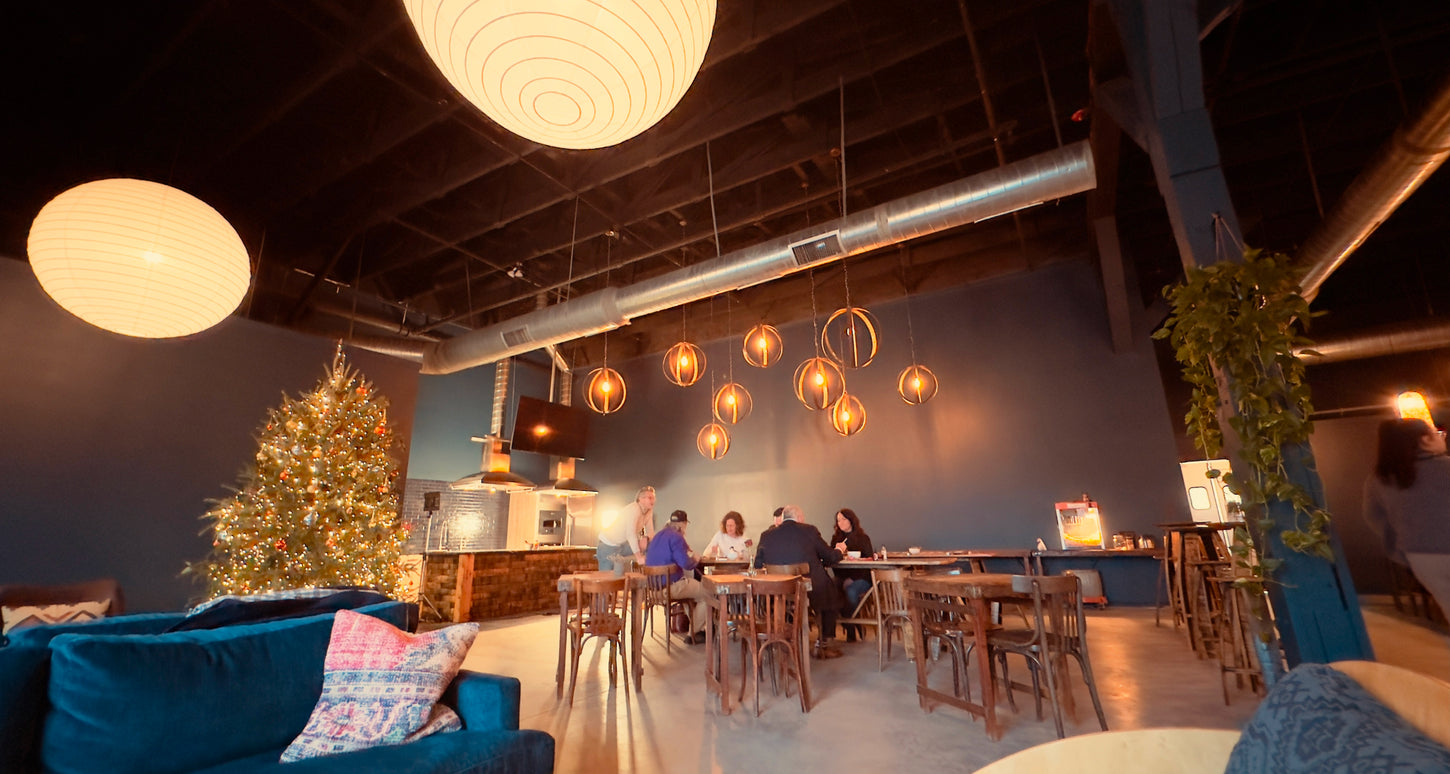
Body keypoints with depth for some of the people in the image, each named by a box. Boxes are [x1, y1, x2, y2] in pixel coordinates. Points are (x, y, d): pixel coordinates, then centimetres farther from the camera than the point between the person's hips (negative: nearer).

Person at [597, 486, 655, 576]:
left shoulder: (649, 510, -3)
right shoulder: (633, 509, -28)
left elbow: (650, 532, 0)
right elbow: (631, 534, -35)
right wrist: (638, 557, -38)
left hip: (623, 543, 8)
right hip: (608, 543, -8)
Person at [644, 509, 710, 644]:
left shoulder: (658, 535, 14)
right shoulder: (675, 537, -15)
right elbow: (686, 563, -21)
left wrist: (687, 554, 22)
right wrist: (695, 560, 0)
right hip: (670, 586, -10)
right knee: (707, 592, 0)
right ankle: (693, 633, 6)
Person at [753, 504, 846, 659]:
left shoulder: (766, 535, -1)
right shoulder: (809, 531, -7)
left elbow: (757, 565, 8)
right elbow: (830, 557, 2)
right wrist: (839, 551, 26)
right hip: (810, 593, -4)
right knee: (832, 594, 26)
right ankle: (826, 644, 28)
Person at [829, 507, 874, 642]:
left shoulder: (863, 538, 1)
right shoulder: (836, 537, 12)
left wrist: (852, 579, -16)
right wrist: (837, 551, -18)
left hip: (861, 578, -3)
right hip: (842, 577, 3)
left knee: (850, 591, -34)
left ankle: (851, 631, -15)